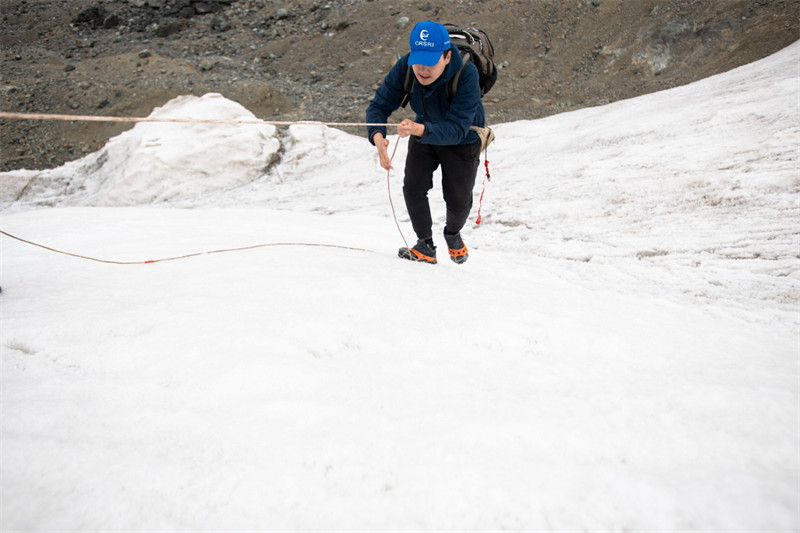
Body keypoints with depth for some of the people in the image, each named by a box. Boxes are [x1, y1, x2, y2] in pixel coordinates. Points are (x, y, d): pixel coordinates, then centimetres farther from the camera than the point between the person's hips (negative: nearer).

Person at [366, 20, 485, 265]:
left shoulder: (466, 73, -38)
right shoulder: (405, 67, -26)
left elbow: (456, 129, -44)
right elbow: (380, 104, -24)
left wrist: (419, 130, -61)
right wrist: (377, 136, -45)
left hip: (462, 140, -3)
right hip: (423, 132, 3)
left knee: (458, 198, 2)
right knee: (413, 187, -9)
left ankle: (453, 233, 36)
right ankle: (425, 245, 10)